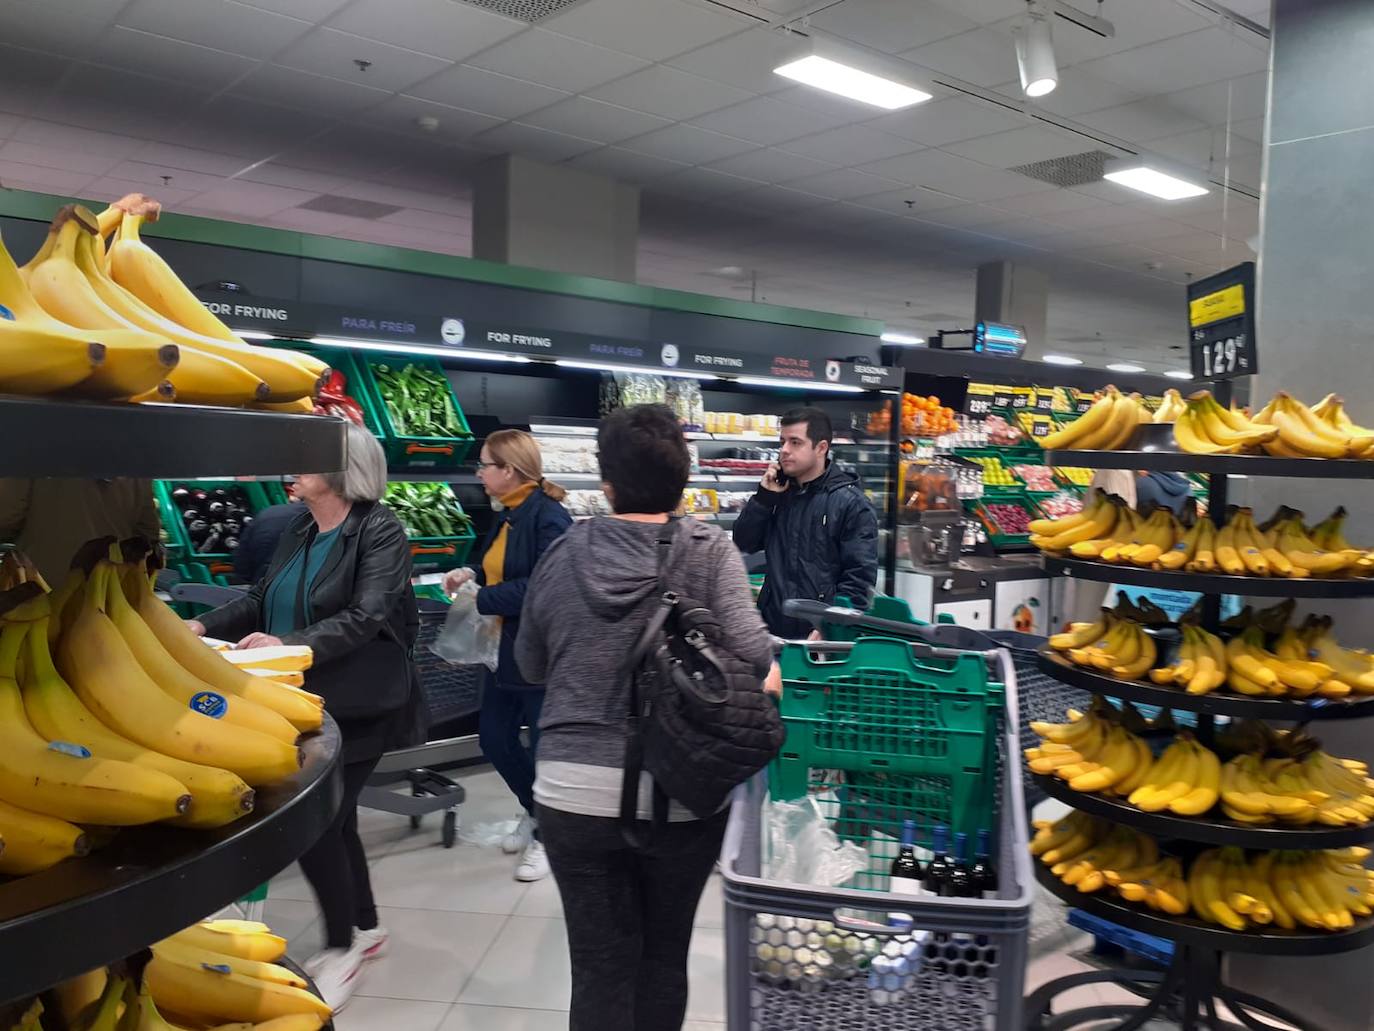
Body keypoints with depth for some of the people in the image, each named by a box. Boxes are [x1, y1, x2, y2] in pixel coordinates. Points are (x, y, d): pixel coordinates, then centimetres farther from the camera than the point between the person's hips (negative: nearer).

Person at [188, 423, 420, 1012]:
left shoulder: (379, 531, -15)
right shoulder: (299, 530, 8)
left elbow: (367, 618, -25)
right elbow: (262, 599, 14)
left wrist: (289, 644, -35)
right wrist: (207, 626, -1)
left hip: (354, 705, -7)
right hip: (303, 700, 7)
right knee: (333, 818, 16)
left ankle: (342, 948, 16)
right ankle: (364, 929, 34)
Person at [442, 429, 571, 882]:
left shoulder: (548, 517, -20)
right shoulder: (508, 515, 8)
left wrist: (483, 599, -20)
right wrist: (474, 574, 1)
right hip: (507, 650, 10)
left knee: (543, 745, 5)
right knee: (493, 736, 16)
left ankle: (546, 836, 25)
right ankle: (534, 812, 38)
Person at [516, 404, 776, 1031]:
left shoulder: (563, 555, 1)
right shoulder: (709, 551, -8)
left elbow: (530, 666, 12)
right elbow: (751, 657, -18)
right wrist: (774, 658, 3)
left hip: (573, 792, 1)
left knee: (600, 966, 13)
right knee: (663, 954, 21)